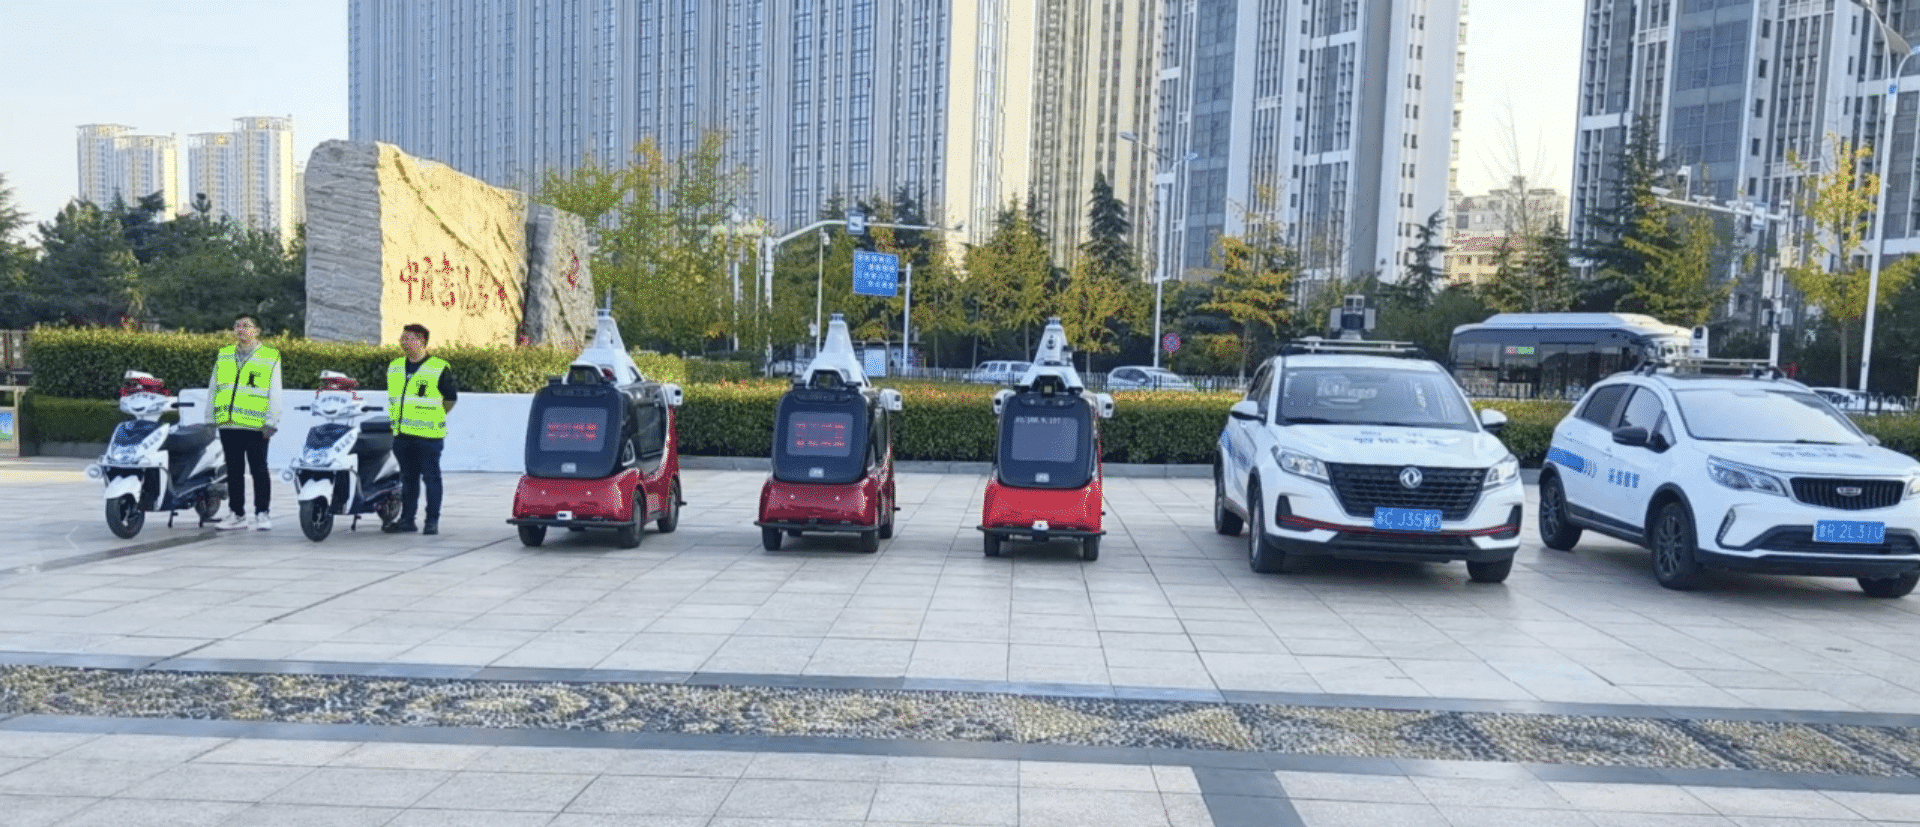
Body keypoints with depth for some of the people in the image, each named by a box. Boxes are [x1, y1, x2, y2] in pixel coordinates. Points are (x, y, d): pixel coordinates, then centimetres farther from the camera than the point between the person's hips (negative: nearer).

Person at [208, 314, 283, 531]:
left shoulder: (270, 358, 2)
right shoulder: (223, 356, 15)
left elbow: (274, 394, -1)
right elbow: (213, 389, 19)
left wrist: (271, 422, -8)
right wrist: (210, 419, 13)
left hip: (255, 426, -4)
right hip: (228, 425, 4)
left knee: (259, 470, 0)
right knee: (233, 471, 9)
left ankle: (262, 513, 6)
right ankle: (237, 514, 16)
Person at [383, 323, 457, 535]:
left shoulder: (439, 368, -6)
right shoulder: (394, 367, 13)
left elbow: (451, 398, 1)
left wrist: (434, 418, 6)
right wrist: (396, 419, 19)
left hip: (428, 436, -6)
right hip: (402, 434, 6)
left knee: (431, 478, -1)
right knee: (407, 478, 12)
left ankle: (432, 521, 3)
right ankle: (407, 519, 19)